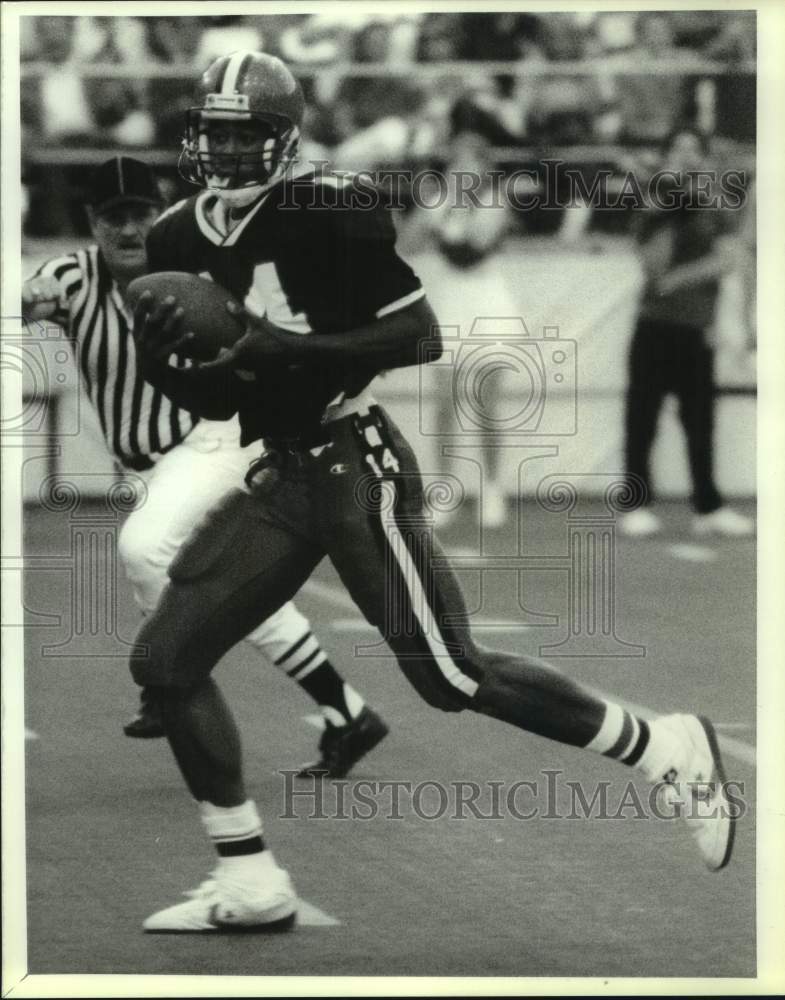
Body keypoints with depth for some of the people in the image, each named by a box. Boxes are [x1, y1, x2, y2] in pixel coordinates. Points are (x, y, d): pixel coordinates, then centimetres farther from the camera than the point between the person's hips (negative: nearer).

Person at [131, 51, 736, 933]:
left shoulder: (330, 213, -14)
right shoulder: (177, 242, 7)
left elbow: (421, 335, -15)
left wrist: (298, 349, -25)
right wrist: (160, 360, -7)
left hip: (356, 469, -7)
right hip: (279, 479, 8)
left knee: (450, 678, -9)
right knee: (165, 660, 0)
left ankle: (667, 752, 7)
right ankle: (249, 883, 7)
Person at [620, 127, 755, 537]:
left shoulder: (713, 214, 9)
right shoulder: (654, 214, 3)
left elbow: (726, 259, -6)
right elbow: (654, 266, -11)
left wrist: (678, 278, -12)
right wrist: (669, 220, -18)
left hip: (697, 329, 2)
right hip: (657, 325, -2)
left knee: (700, 419, 4)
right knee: (642, 416, -3)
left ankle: (708, 507, 8)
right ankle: (638, 507, 0)